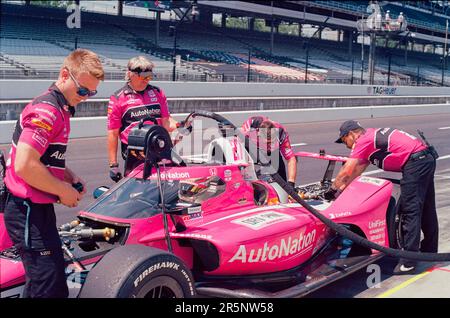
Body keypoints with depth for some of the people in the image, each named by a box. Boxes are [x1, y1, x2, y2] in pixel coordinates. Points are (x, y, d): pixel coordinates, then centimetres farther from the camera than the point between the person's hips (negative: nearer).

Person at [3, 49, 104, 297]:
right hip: (29, 211, -10)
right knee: (49, 287, -9)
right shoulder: (46, 110, -18)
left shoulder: (60, 108, 14)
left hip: (38, 208, 10)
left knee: (54, 281, 17)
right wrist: (63, 190, -14)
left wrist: (69, 177, 7)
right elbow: (24, 166, -26)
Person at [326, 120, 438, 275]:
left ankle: (408, 261, -9)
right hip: (428, 158, 10)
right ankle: (429, 250, 32)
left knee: (410, 211, -9)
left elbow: (346, 172, -6)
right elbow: (356, 171, 24)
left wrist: (332, 190, 7)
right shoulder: (371, 136, 21)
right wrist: (340, 189, 24)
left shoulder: (363, 140, -7)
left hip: (415, 162, -10)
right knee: (426, 208, 19)